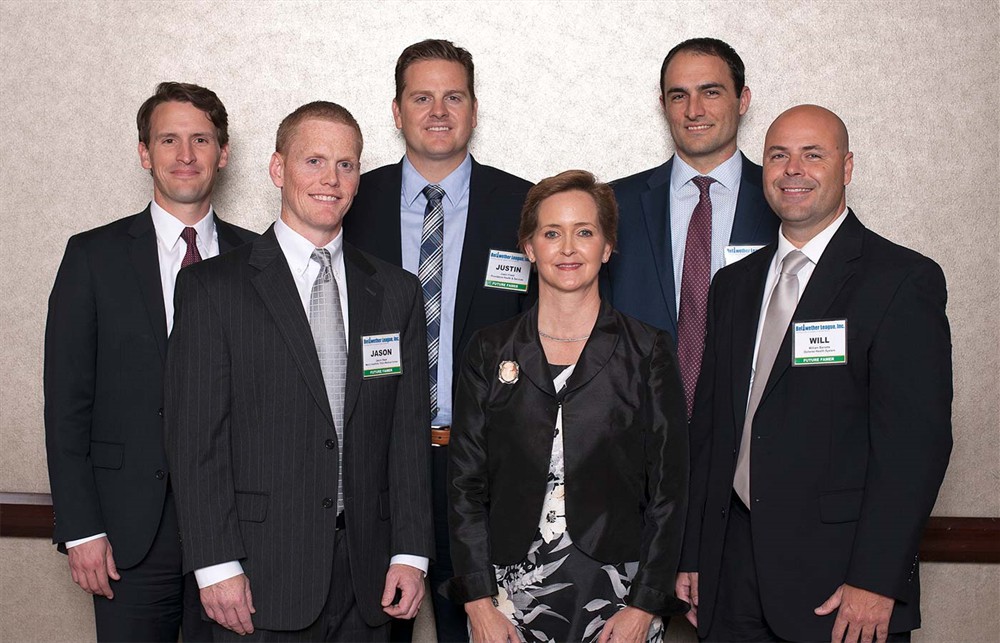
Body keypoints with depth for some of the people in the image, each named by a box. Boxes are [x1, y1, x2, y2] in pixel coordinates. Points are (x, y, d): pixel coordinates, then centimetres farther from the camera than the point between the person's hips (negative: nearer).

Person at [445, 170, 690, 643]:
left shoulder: (648, 352, 1)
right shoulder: (490, 351, 5)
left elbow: (668, 488, 0)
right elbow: (465, 484, 4)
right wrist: (479, 603, -3)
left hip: (616, 592, -1)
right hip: (511, 589, 1)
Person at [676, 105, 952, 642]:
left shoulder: (904, 280, -6)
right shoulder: (734, 284, 13)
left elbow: (916, 439, -13)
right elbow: (709, 426, 12)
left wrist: (875, 582, -17)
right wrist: (693, 557, 9)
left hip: (840, 574, -5)